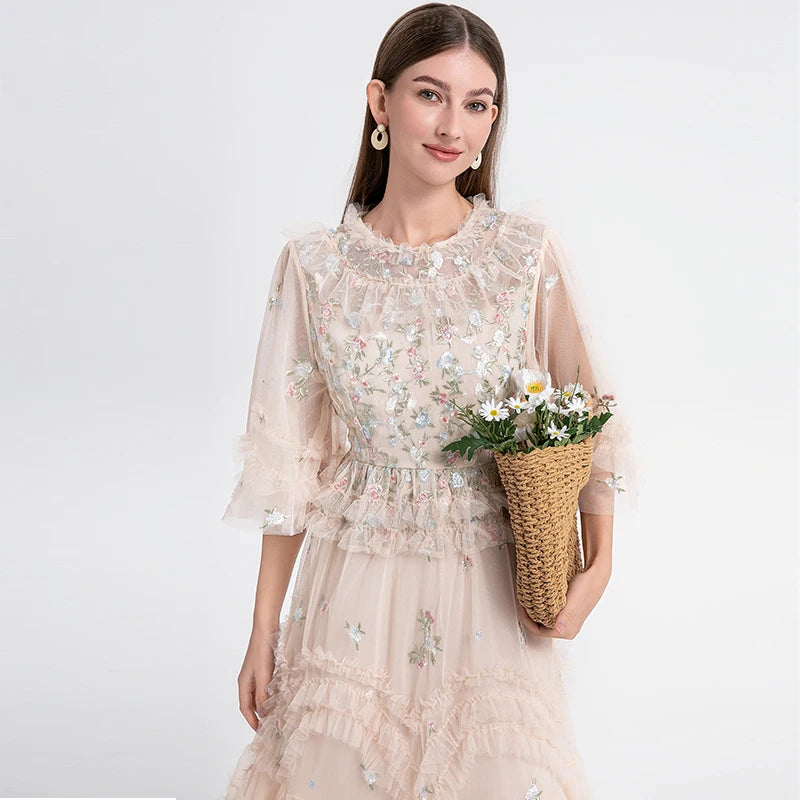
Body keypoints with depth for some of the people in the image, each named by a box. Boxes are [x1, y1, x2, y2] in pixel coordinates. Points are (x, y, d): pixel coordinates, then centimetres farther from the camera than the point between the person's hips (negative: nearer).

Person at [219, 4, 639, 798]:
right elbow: (290, 461, 0)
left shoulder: (526, 249, -6)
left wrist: (598, 565, -13)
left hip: (489, 588, 0)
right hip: (356, 582, 1)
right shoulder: (314, 264, -5)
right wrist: (264, 629, 3)